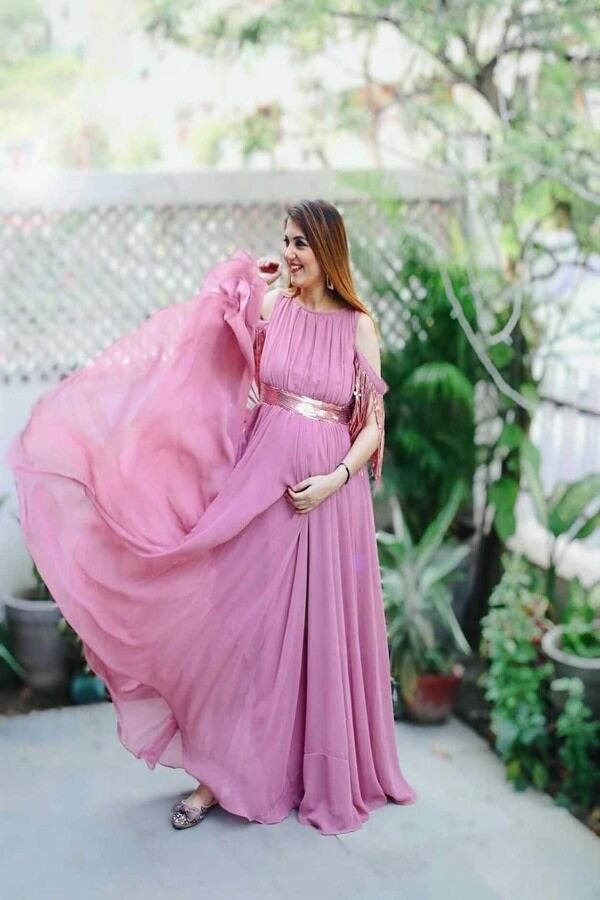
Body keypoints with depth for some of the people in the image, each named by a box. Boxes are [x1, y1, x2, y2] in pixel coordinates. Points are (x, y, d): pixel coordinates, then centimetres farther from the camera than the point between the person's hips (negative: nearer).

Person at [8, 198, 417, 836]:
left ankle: (328, 775, 27)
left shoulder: (359, 326, 1)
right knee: (246, 622, 4)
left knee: (324, 635, 8)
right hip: (263, 479, 1)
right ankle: (221, 771, 17)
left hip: (330, 490, -1)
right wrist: (243, 280, 2)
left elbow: (374, 423, 1)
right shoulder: (268, 306, 4)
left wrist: (335, 478, -14)